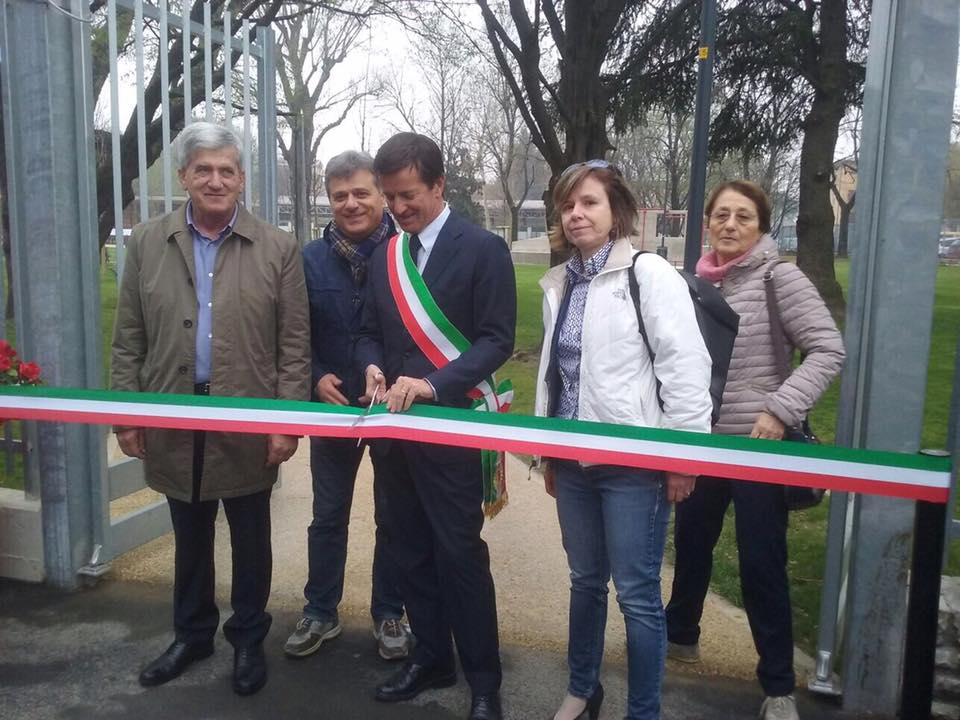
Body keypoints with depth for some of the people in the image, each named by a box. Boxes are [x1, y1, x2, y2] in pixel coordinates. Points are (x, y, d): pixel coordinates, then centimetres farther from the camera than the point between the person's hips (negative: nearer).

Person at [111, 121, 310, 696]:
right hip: (174, 423, 2)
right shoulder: (147, 243, 3)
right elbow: (129, 340, 6)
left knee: (251, 541, 13)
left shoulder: (278, 249, -4)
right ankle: (193, 635, 39)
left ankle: (249, 639, 32)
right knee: (190, 539, 19)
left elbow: (294, 344, -4)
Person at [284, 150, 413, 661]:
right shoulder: (312, 259, -2)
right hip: (333, 407, 2)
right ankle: (320, 613, 31)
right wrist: (317, 378, -11)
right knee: (327, 516, 14)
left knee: (392, 517, 13)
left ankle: (389, 614, 29)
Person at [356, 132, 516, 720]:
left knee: (460, 554, 0)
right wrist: (373, 367, -6)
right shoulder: (385, 255, 12)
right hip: (394, 428, 7)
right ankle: (431, 658, 32)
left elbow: (497, 341, -12)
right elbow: (371, 332, 16)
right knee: (412, 551, 15)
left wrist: (434, 383, -24)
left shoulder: (484, 249, -8)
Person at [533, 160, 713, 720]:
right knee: (585, 581, 18)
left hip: (634, 463, -6)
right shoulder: (559, 284, 10)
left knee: (638, 594, 2)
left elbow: (686, 366, -12)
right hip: (573, 460, 6)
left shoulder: (650, 274, -9)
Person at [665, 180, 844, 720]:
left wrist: (781, 410, -21)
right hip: (701, 442, 6)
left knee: (762, 563, 2)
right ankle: (681, 635, 42)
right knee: (691, 544, 19)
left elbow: (828, 351, -14)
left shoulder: (779, 277, -10)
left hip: (757, 446, -5)